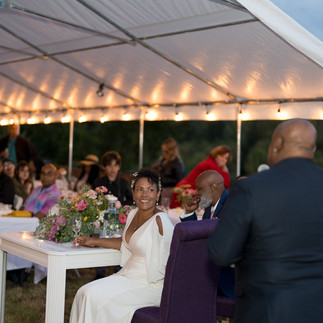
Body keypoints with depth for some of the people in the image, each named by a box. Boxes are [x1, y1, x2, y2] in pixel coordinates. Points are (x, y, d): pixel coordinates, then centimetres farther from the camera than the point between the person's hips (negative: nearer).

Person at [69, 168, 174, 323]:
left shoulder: (160, 220, -18)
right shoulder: (133, 214, 8)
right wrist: (94, 241, 18)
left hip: (150, 285, -8)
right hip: (128, 275, 8)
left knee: (96, 297, -19)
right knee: (85, 293, -6)